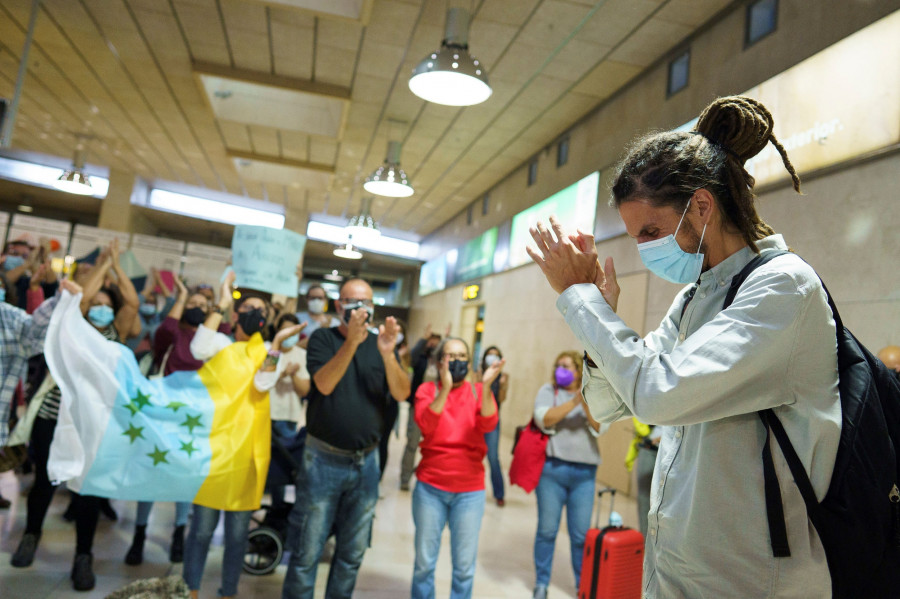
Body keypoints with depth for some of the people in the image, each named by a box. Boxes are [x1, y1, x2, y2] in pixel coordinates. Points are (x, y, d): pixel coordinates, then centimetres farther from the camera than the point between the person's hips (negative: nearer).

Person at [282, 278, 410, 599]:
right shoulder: (323, 338, -3)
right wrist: (351, 341, -31)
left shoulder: (381, 343, 4)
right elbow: (324, 384, -19)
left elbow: (402, 393, -9)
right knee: (307, 552, 3)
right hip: (323, 460, -3)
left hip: (365, 462, 3)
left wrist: (387, 354, -26)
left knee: (352, 553, 16)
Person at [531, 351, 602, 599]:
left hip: (584, 473, 1)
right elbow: (543, 419, -11)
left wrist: (587, 406, -23)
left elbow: (599, 428, -5)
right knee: (547, 530, 6)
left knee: (581, 534, 6)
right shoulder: (548, 390, 5)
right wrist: (572, 403, -21)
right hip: (552, 468, -1)